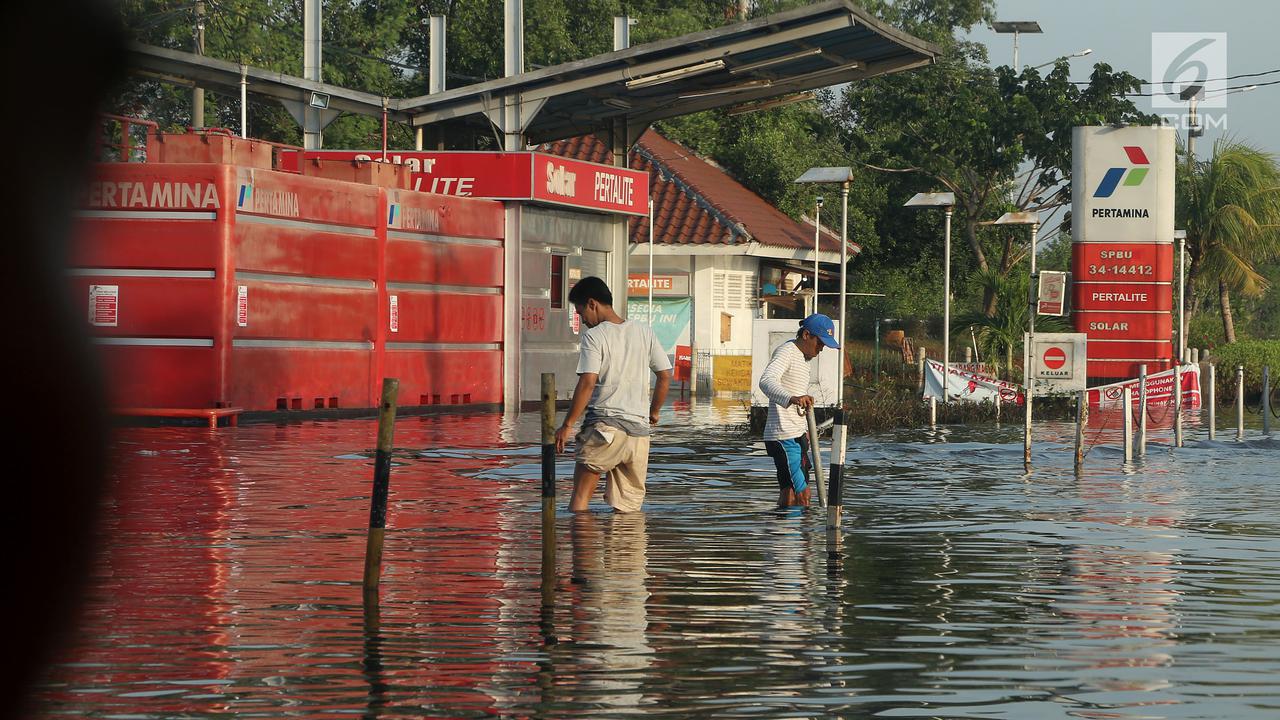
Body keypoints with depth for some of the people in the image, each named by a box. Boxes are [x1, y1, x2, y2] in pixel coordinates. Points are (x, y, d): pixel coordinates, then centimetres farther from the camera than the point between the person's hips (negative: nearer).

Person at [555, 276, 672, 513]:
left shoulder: (594, 336, -5)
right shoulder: (644, 332, 11)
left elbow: (587, 384, -13)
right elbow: (665, 376, 13)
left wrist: (567, 425, -10)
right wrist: (653, 412, 26)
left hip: (604, 425, -5)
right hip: (639, 430, 5)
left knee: (580, 499, -2)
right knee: (629, 509, 8)